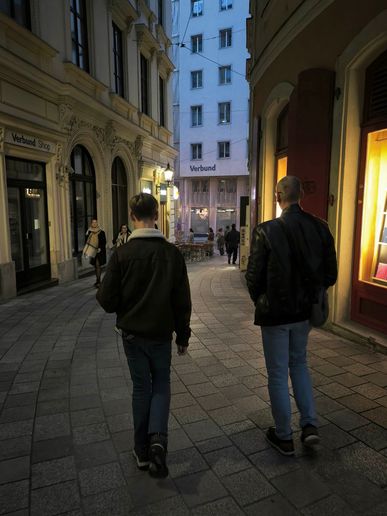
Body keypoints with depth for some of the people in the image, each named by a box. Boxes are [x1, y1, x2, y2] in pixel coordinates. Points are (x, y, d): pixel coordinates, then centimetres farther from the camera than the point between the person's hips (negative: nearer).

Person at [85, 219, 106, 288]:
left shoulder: (101, 232, -4)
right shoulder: (89, 232, 8)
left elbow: (104, 242, -7)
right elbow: (87, 241, 12)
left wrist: (100, 248, -19)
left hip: (99, 252, -5)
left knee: (98, 265, -11)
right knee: (95, 266, 13)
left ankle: (98, 281, -10)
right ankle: (97, 280, 23)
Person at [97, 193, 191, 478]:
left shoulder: (122, 253, -13)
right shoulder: (172, 252, -9)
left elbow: (108, 300, -11)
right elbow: (182, 301, -5)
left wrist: (113, 302, 13)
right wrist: (183, 335, 6)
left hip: (132, 333, 0)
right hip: (161, 333, 0)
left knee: (141, 387, 16)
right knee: (161, 385, 19)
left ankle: (143, 451, 26)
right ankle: (158, 438, 1)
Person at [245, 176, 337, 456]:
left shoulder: (266, 231, -18)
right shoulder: (320, 227, -5)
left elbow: (254, 275, -14)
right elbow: (330, 274, 0)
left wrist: (260, 301, 5)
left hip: (274, 312, -4)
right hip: (305, 311, 4)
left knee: (278, 373, 12)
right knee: (299, 363, 26)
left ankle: (284, 436, 27)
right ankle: (310, 424, 23)